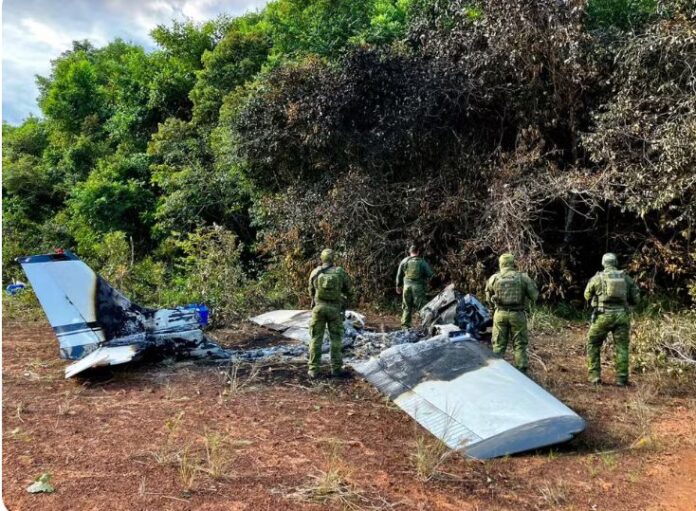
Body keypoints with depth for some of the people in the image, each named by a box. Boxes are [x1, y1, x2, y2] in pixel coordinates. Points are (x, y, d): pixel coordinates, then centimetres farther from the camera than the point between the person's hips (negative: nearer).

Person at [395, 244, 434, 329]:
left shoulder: (404, 261, 4)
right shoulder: (422, 262, -5)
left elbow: (399, 275, 10)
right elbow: (429, 274, -2)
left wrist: (398, 286, 20)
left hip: (407, 286, 3)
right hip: (418, 287, -3)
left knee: (407, 306, 12)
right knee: (421, 306, 2)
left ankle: (405, 324, 12)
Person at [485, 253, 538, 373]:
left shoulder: (494, 278, 0)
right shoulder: (523, 277, -6)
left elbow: (488, 298, 10)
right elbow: (534, 296, -3)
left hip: (500, 314, 2)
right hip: (517, 314, -1)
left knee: (498, 344, 11)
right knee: (520, 344, 9)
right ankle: (521, 370, 11)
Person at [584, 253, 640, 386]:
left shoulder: (597, 278, 0)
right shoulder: (626, 278, 7)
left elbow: (587, 296, 12)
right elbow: (636, 299, 11)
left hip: (603, 315, -2)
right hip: (621, 315, 2)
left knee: (593, 345, 12)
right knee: (621, 347, 10)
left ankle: (595, 376, 7)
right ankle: (622, 379, 8)